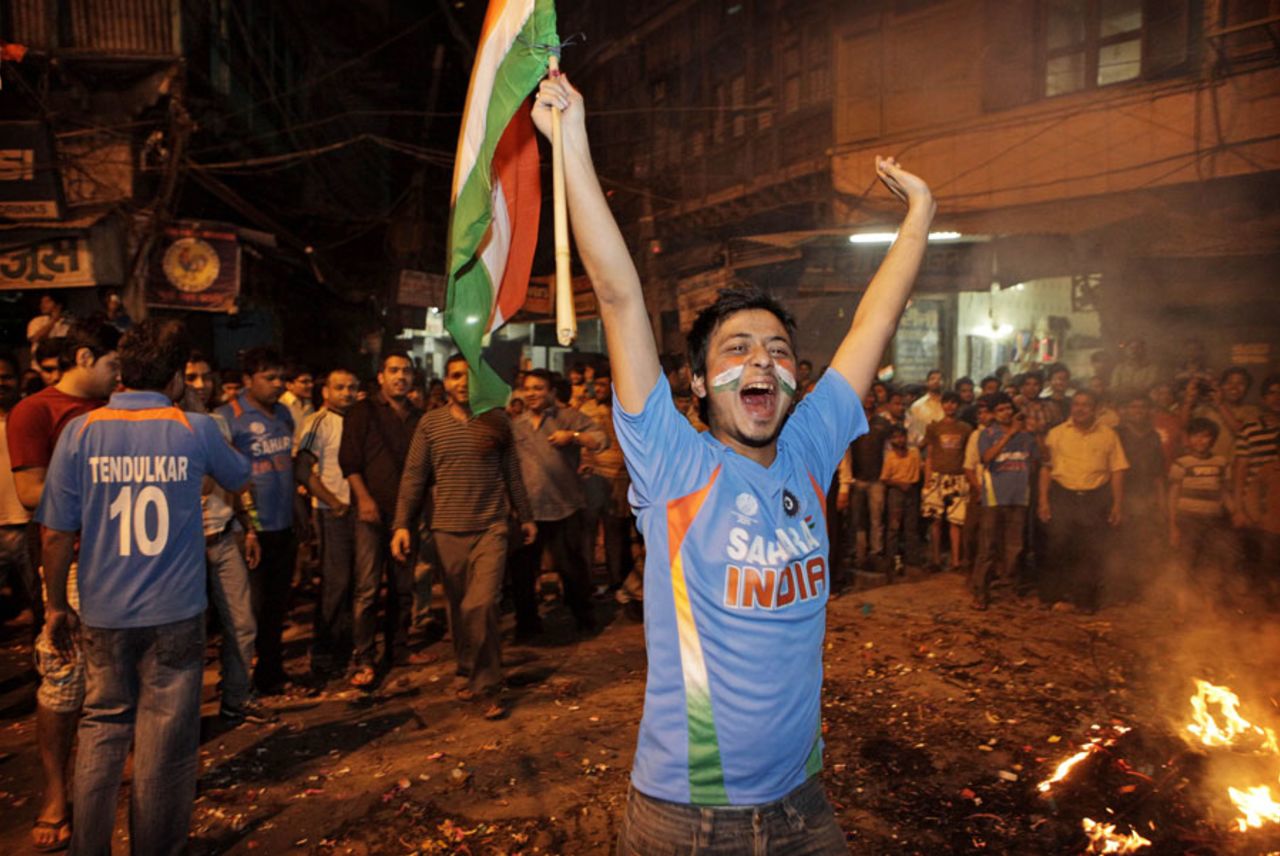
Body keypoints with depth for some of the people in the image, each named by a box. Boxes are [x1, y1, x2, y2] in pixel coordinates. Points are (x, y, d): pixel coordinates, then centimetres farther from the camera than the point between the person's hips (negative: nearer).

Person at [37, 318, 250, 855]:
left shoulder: (81, 431, -6)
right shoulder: (195, 430, -7)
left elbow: (56, 534, -4)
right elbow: (239, 481, 12)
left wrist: (57, 606, 7)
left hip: (103, 615, 2)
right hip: (175, 614, -2)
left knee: (102, 730, 19)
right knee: (165, 744, 10)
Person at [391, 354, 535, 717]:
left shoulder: (497, 419, 4)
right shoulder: (430, 423, 3)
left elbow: (512, 472, 9)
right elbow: (413, 476, 1)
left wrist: (525, 517, 13)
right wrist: (402, 524, -6)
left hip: (491, 527, -1)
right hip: (447, 530, 2)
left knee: (480, 606, -12)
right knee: (459, 609, 12)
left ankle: (488, 687, 2)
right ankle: (471, 674, 31)